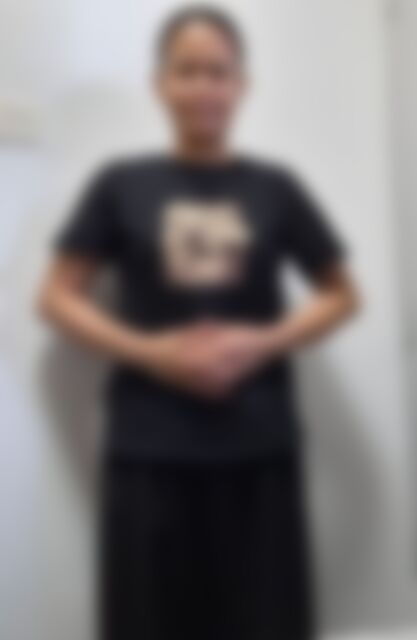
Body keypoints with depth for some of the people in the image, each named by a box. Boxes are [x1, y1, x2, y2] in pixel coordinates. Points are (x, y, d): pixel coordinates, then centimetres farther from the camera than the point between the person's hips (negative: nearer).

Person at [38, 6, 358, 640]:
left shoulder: (275, 188, 5)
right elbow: (58, 296, 5)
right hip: (150, 446, 0)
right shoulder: (122, 185, 4)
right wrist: (148, 351, -10)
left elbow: (340, 294, 11)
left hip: (259, 445, 1)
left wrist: (265, 342, -7)